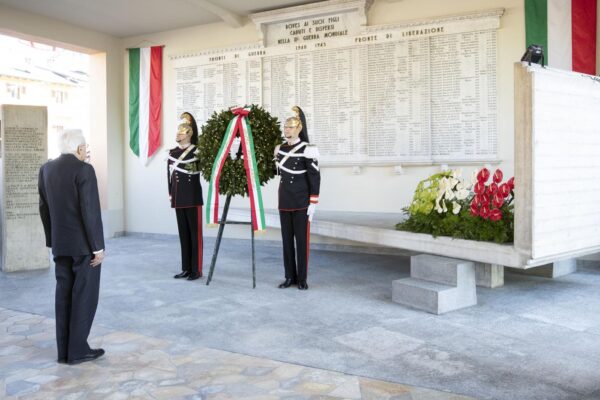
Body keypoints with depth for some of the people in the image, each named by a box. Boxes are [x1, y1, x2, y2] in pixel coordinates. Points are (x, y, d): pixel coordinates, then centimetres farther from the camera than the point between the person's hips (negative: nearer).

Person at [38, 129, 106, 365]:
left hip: (60, 244, 7)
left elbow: (44, 208, 12)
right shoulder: (83, 170, -15)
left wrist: (52, 239, 19)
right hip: (84, 244, -7)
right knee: (85, 295, 2)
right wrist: (98, 246, -13)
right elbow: (90, 211, -18)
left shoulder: (46, 169, 7)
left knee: (64, 294, 11)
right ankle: (77, 350, 7)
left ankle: (64, 351, 17)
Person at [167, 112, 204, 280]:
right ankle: (186, 268, 20)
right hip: (178, 198, 6)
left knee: (195, 234, -1)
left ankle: (196, 270, 6)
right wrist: (171, 193, 11)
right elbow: (170, 174, 16)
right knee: (183, 234, 11)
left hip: (193, 198, -6)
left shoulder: (196, 152, -6)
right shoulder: (172, 152, 12)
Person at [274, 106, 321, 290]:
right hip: (284, 202, 6)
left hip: (302, 202, -6)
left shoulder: (307, 150, -11)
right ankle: (290, 277, 18)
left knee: (302, 240, 1)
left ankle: (302, 279, 10)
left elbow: (315, 178, -11)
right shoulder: (279, 149, 7)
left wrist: (313, 203, -13)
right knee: (287, 239, 9)